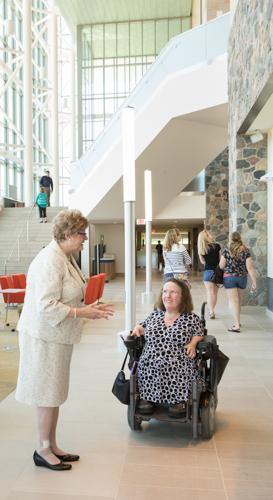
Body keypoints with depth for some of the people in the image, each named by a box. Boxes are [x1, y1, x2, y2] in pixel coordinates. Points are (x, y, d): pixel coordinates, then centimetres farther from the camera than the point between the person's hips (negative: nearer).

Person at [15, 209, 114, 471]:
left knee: (54, 392, 17)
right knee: (48, 394, 5)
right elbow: (47, 307, -26)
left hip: (57, 335, 9)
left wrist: (91, 307, 6)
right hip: (44, 336, -9)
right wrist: (83, 313, -22)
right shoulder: (50, 261, -21)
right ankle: (43, 450, 23)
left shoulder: (66, 258, 10)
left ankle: (52, 446, 32)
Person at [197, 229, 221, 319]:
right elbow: (220, 259, 0)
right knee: (215, 292, 12)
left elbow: (203, 261, 5)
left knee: (210, 292, 3)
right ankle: (212, 311, 21)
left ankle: (211, 311, -3)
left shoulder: (201, 250, -2)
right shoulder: (217, 246, -5)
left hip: (207, 271, 0)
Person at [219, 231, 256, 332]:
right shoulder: (246, 251, -3)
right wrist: (254, 281, -4)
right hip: (242, 277, 3)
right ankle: (237, 321, 32)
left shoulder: (226, 251, -6)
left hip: (229, 277, -3)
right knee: (238, 300, 19)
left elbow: (221, 266, -2)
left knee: (233, 300, -2)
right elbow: (250, 268, -7)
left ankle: (237, 325, -10)